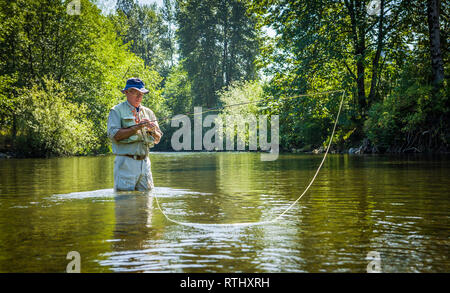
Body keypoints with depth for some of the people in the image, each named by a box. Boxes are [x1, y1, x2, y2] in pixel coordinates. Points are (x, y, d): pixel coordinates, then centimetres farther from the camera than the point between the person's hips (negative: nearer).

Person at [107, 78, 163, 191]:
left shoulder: (148, 112, 17)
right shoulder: (117, 111, 3)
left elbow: (157, 139, 14)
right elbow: (114, 135, -12)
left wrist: (152, 129, -8)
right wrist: (136, 127, -16)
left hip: (145, 162, 5)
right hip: (126, 162, -5)